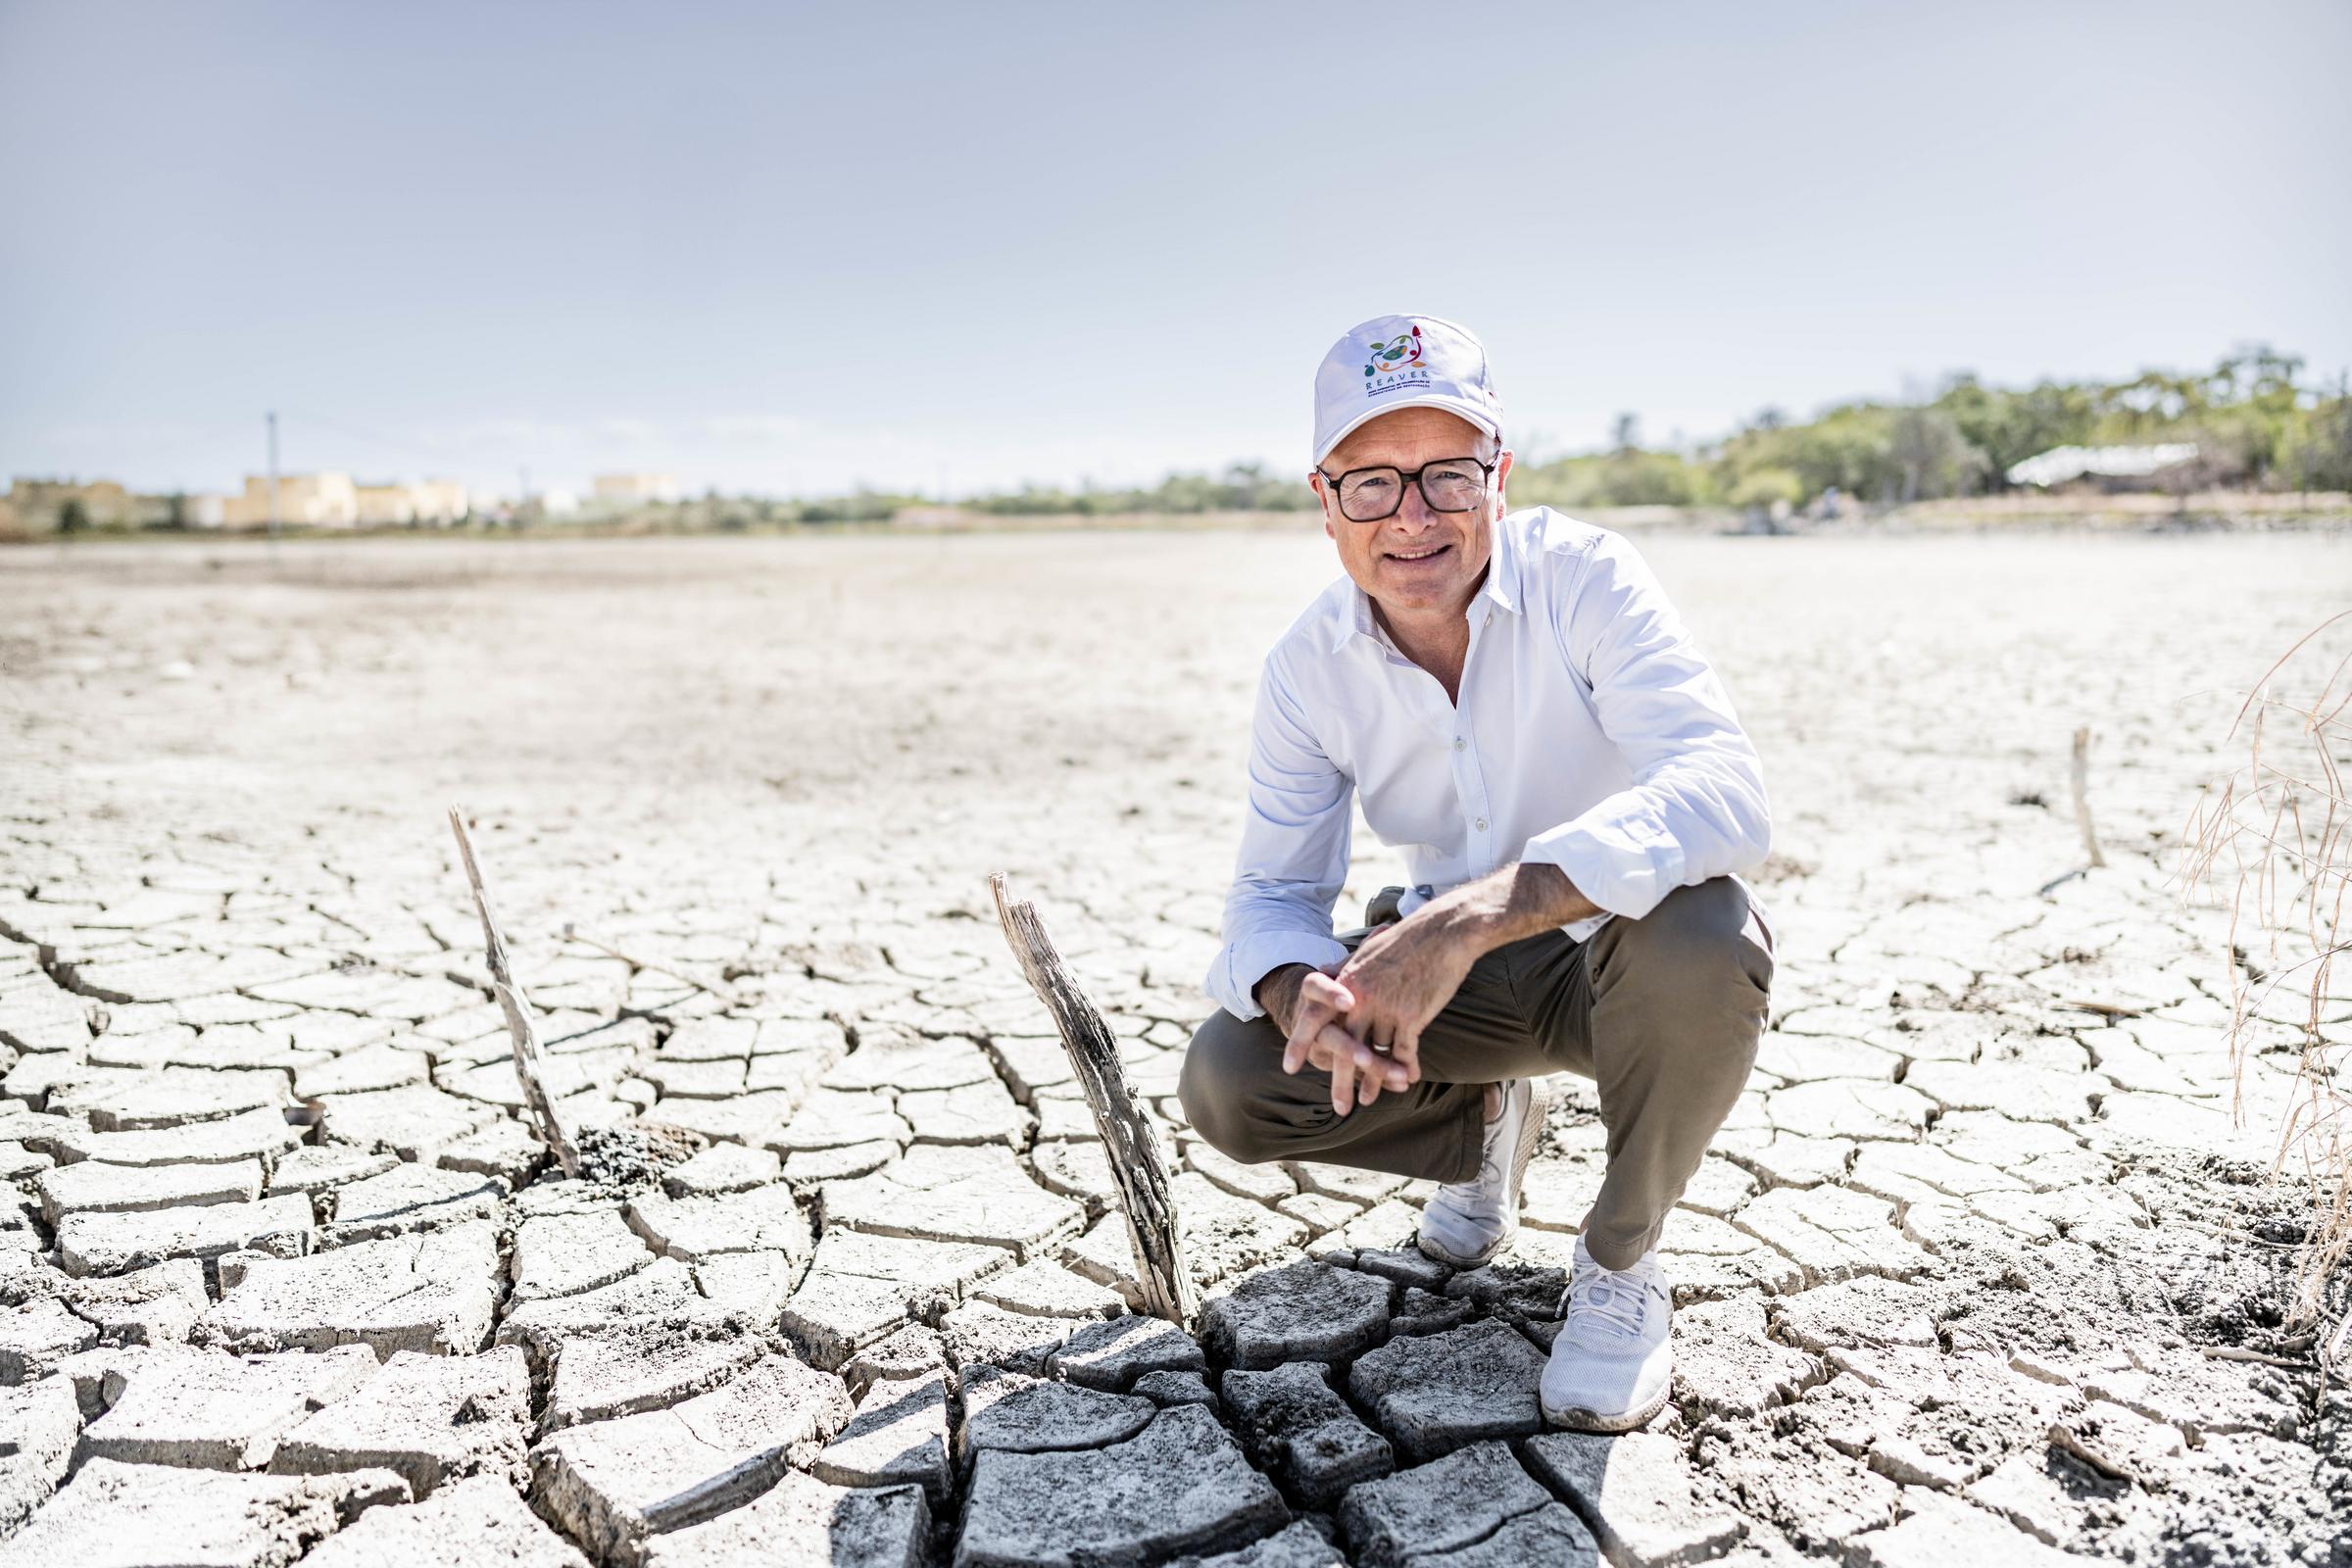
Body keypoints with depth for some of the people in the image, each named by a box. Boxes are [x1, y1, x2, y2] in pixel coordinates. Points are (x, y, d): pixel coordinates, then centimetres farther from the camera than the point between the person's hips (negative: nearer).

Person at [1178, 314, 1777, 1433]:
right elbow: (1272, 891, -7)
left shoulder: (1586, 578, -23)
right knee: (1226, 1081, -16)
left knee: (1700, 932, -38)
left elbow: (1726, 795, -37)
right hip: (1451, 975, 3)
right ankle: (1488, 1120, 15)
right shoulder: (1308, 668, -10)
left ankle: (1620, 1259, -9)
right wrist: (1303, 994, -33)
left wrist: (1475, 911, -50)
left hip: (1618, 958, -3)